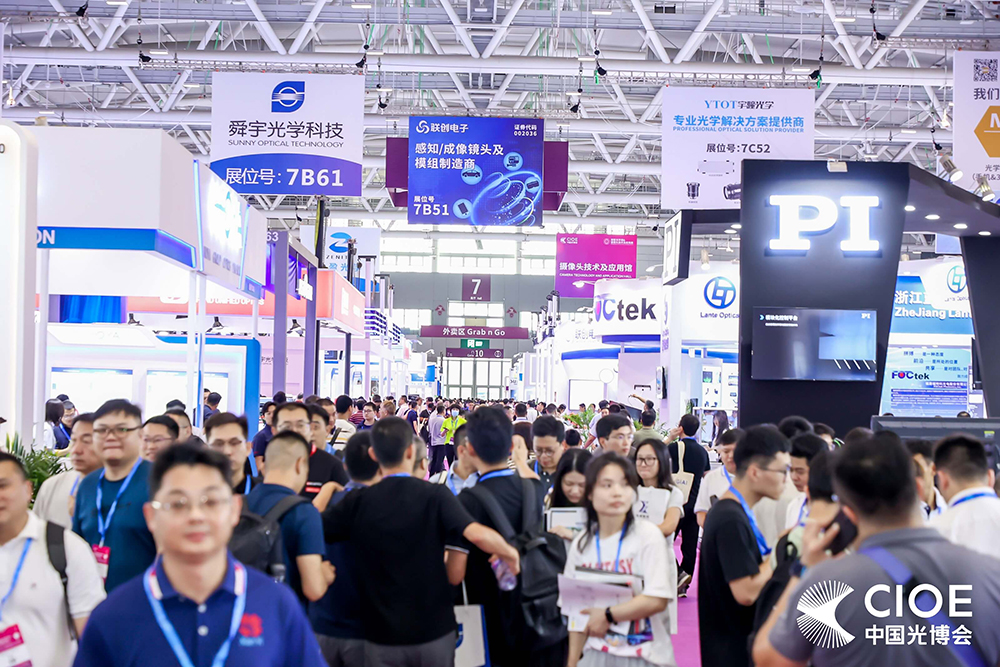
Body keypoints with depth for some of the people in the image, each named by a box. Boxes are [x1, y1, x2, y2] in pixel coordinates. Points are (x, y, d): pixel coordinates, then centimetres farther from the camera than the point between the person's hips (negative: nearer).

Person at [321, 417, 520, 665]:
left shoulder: (357, 502, -7)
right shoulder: (435, 495, -11)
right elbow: (478, 535, -23)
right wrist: (511, 554, -5)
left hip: (382, 633, 0)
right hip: (434, 628, 0)